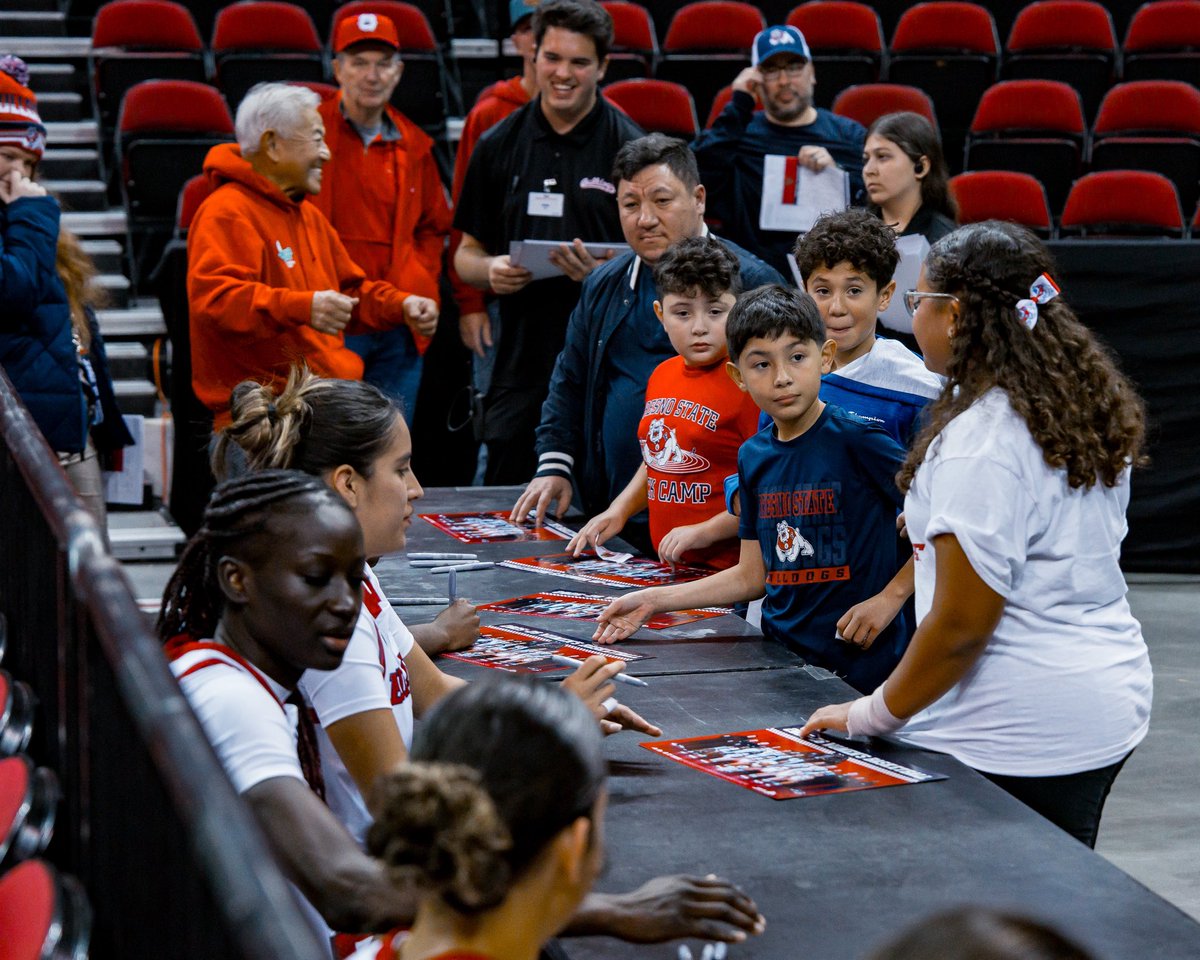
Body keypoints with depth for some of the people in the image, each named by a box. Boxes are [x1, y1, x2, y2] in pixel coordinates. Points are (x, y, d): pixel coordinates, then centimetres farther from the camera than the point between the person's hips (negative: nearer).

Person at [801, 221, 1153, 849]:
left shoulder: (979, 440, -19)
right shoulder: (1088, 409, 8)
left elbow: (961, 626, -18)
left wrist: (873, 714, -6)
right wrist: (936, 527, 27)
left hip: (1023, 736, -10)